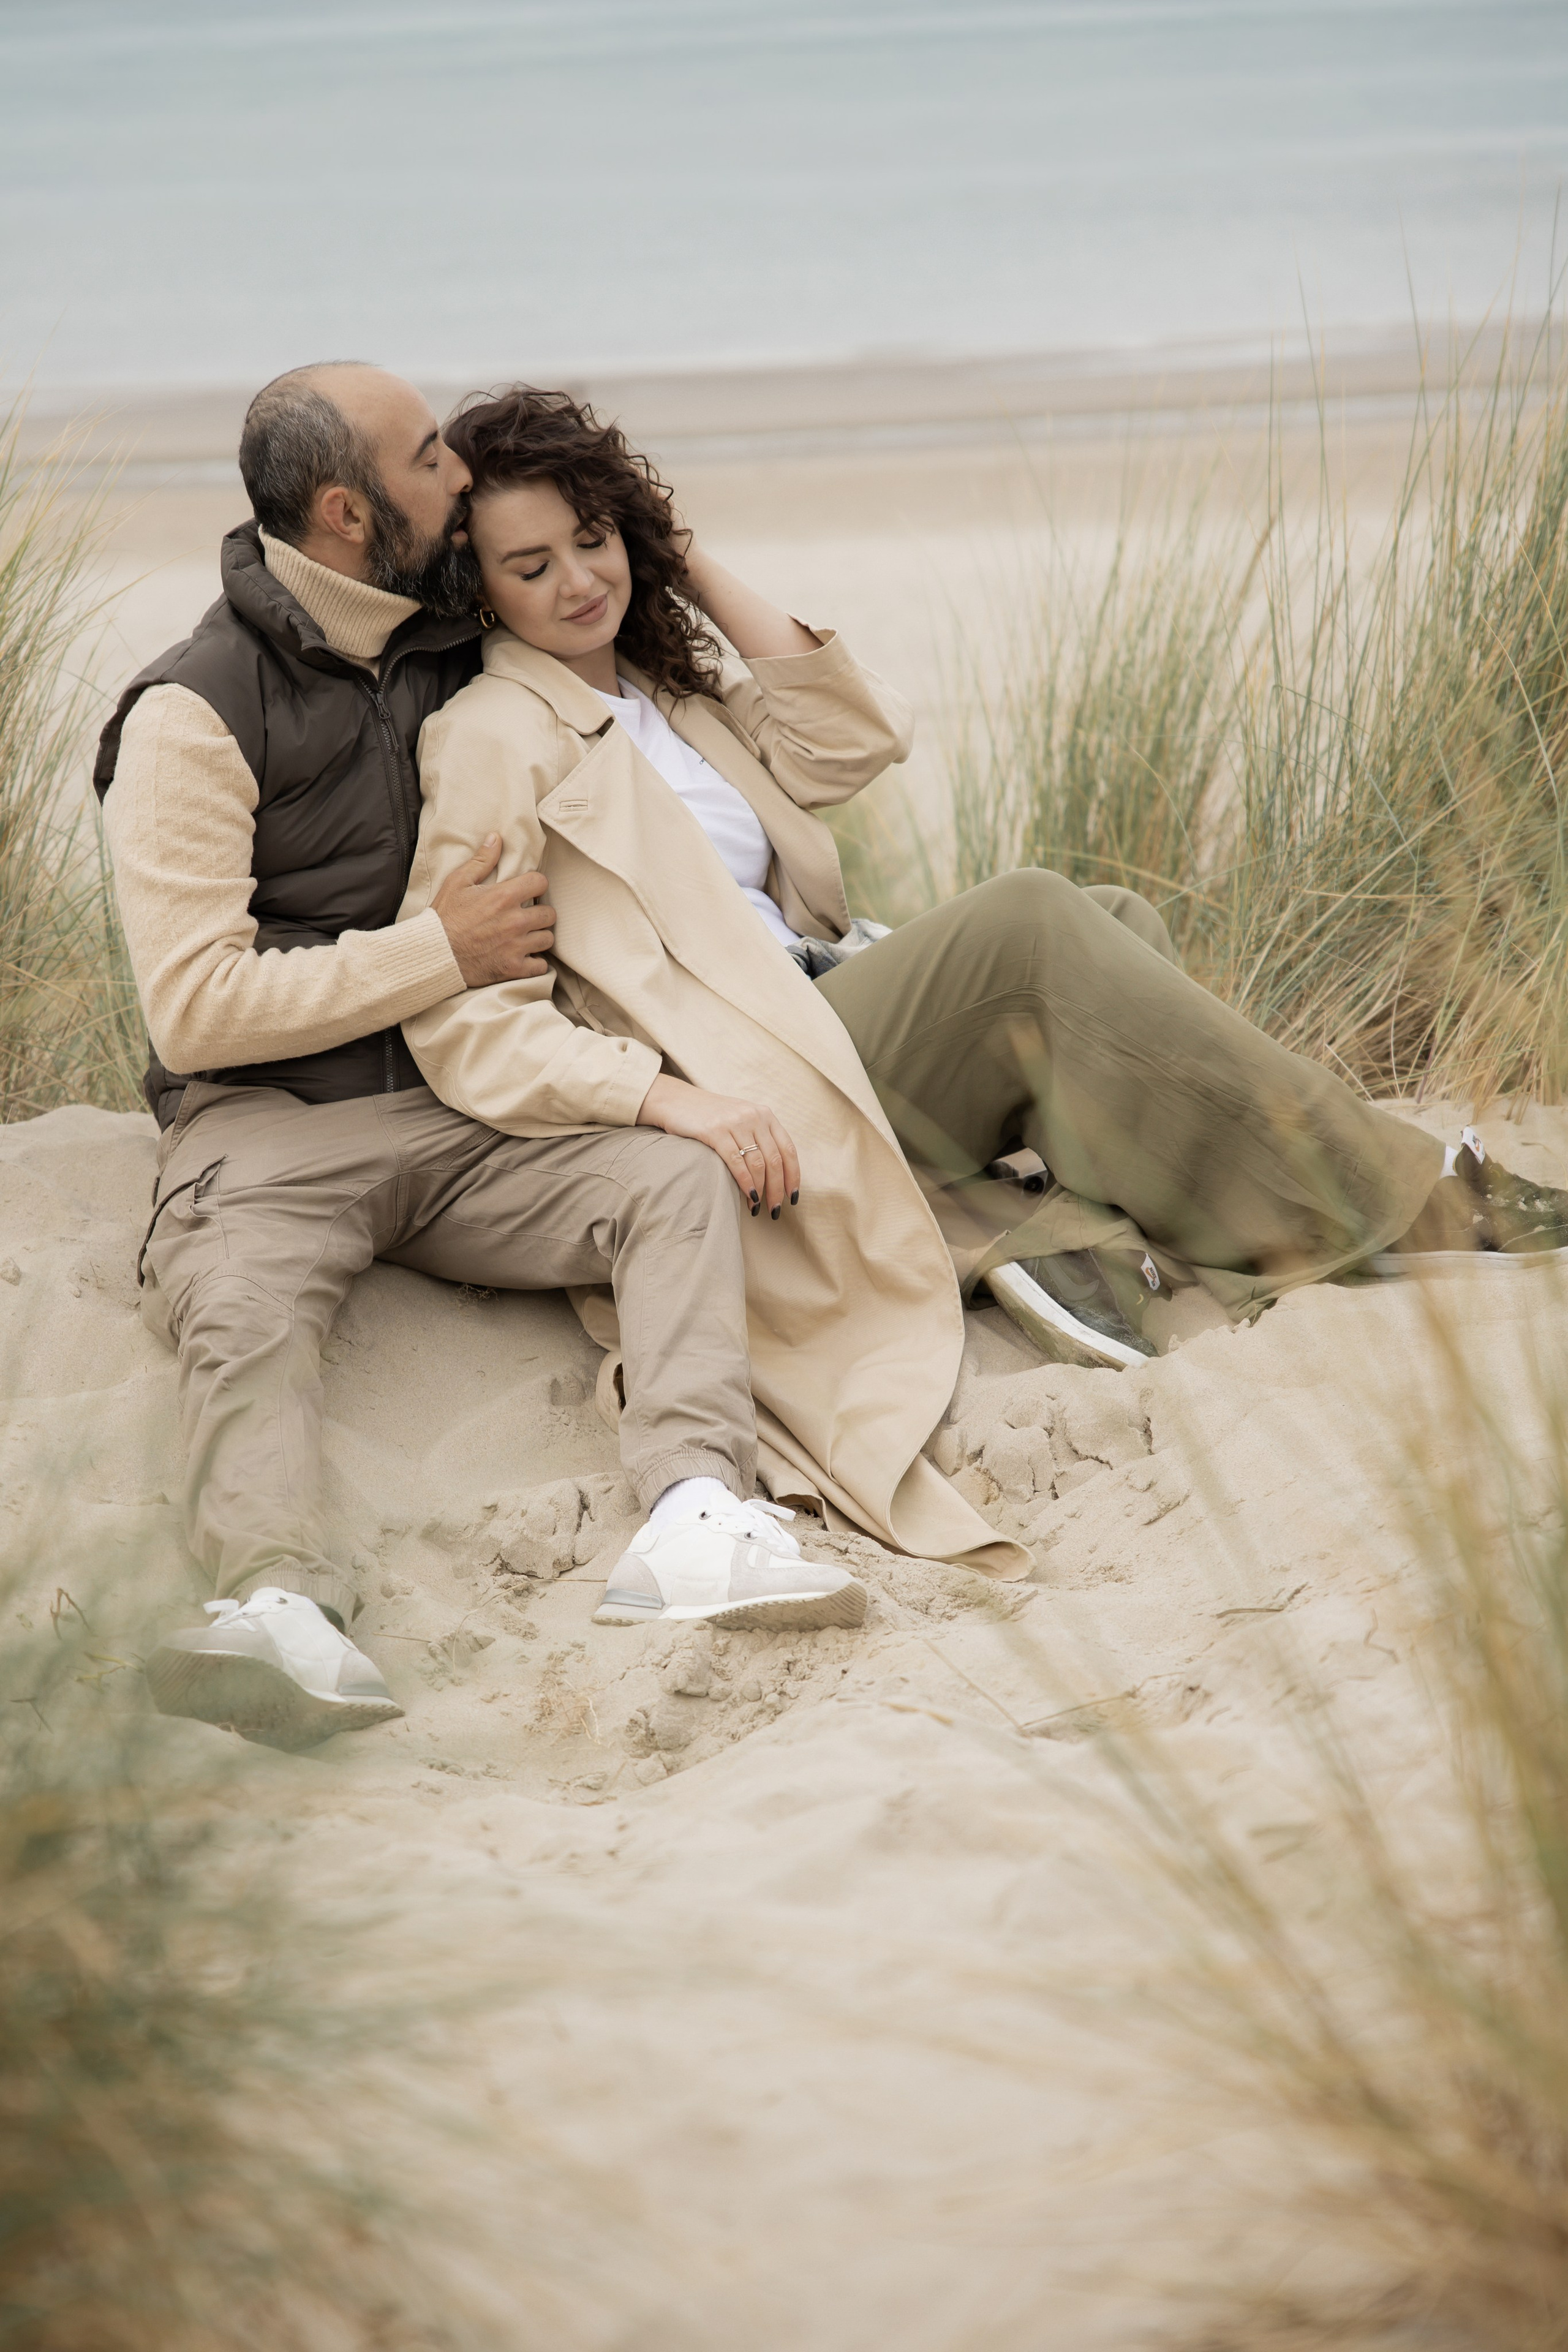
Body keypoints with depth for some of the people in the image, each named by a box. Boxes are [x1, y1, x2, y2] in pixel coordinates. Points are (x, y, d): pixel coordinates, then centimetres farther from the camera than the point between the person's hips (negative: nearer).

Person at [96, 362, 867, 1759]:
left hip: (465, 1118, 5)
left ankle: (698, 1514, -41)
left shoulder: (457, 656, 14)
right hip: (272, 1129, -5)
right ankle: (282, 1607, -58)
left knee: (678, 1179, -22)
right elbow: (197, 1004, -12)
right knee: (239, 1306, -36)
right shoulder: (195, 713, -5)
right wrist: (443, 953, -9)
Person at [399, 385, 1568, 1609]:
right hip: (746, 1105, -9)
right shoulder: (493, 739, -6)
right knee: (1027, 924, -22)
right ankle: (1387, 1197, -17)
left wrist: (697, 572, 10)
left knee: (1110, 923, -6)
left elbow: (852, 738, 13)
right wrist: (672, 1098, -28)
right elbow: (464, 1019, -15)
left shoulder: (664, 684, 21)